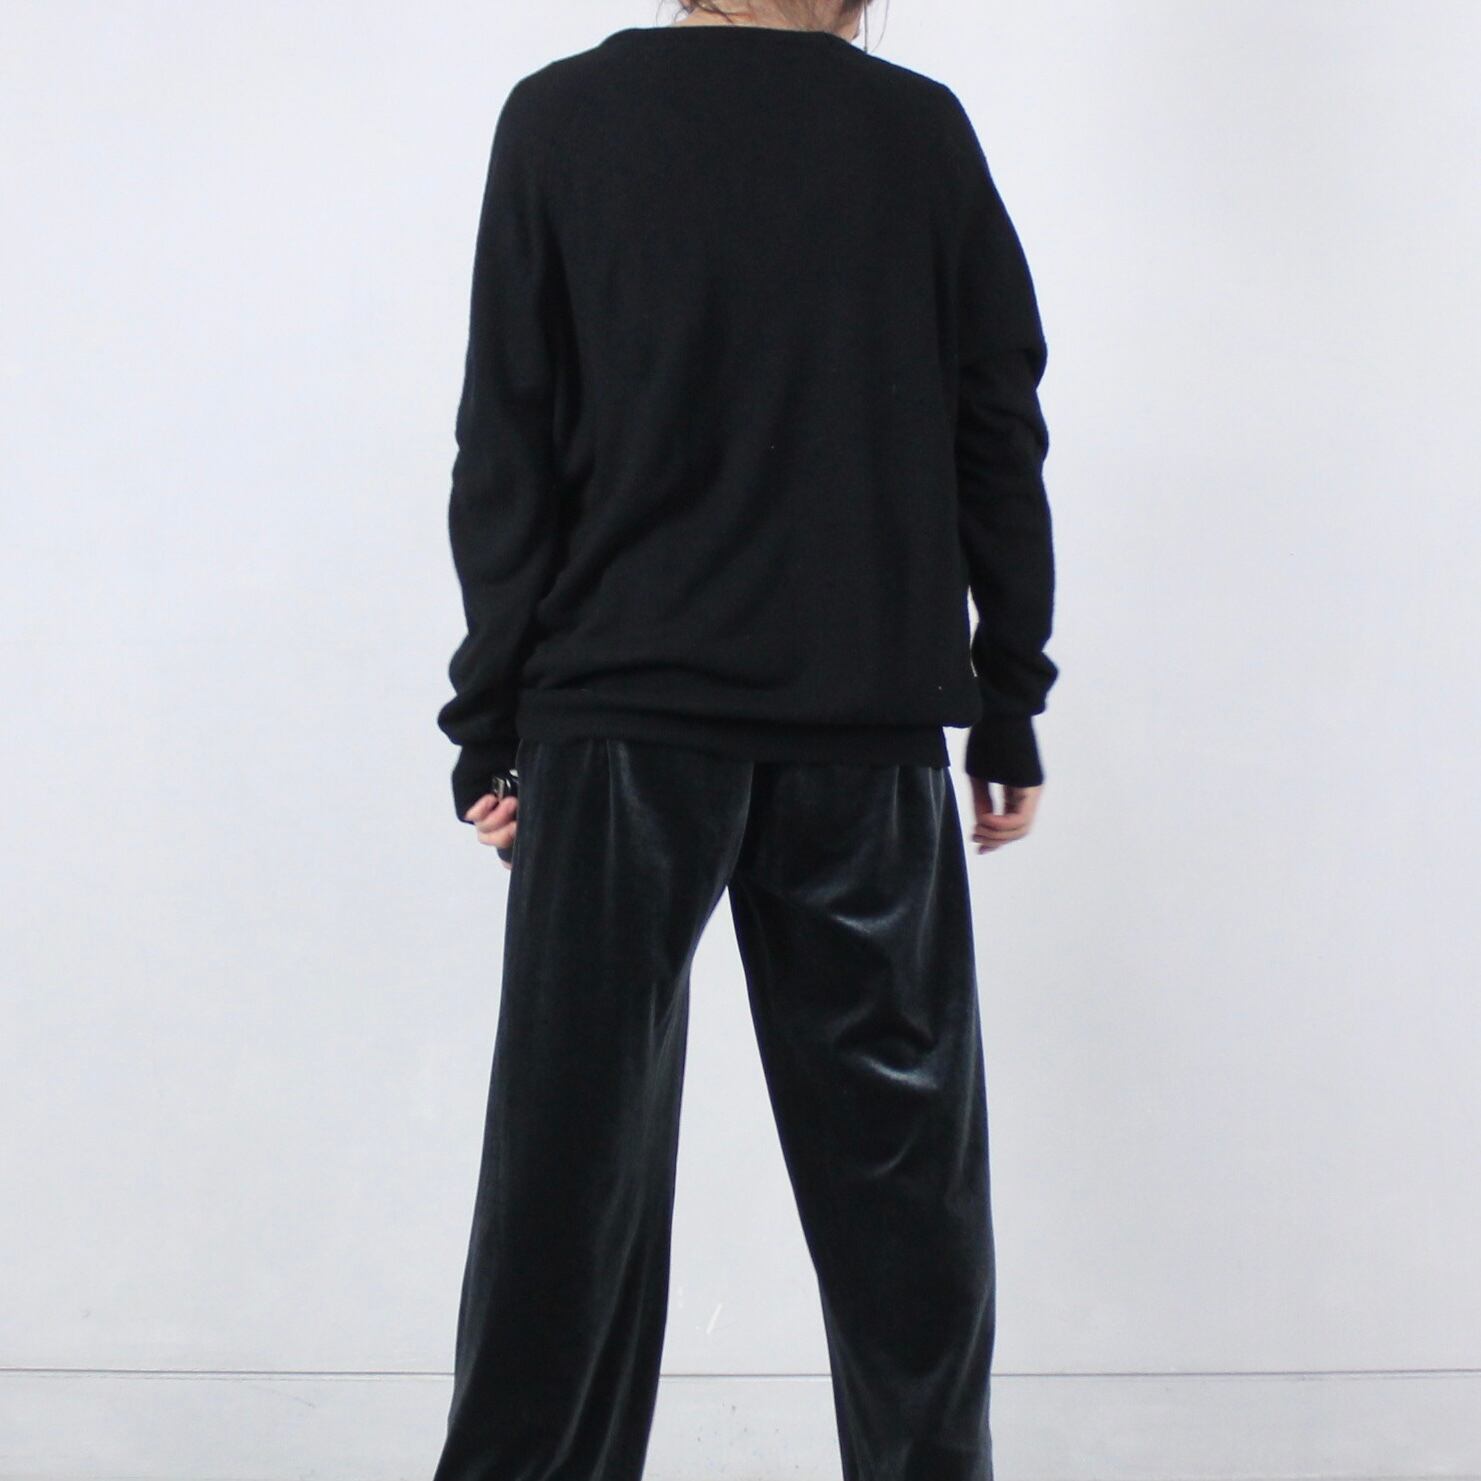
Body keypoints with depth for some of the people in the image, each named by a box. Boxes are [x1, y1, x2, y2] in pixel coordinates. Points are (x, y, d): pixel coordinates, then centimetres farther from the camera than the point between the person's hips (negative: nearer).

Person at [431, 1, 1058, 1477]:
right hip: (869, 729, 1)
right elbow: (999, 441, 5)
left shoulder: (561, 119, 1)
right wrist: (1010, 714, 12)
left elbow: (507, 454, 0)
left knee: (575, 1147, 4)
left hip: (620, 714, -1)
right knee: (893, 1147, 10)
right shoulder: (923, 128, 4)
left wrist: (490, 725, 5)